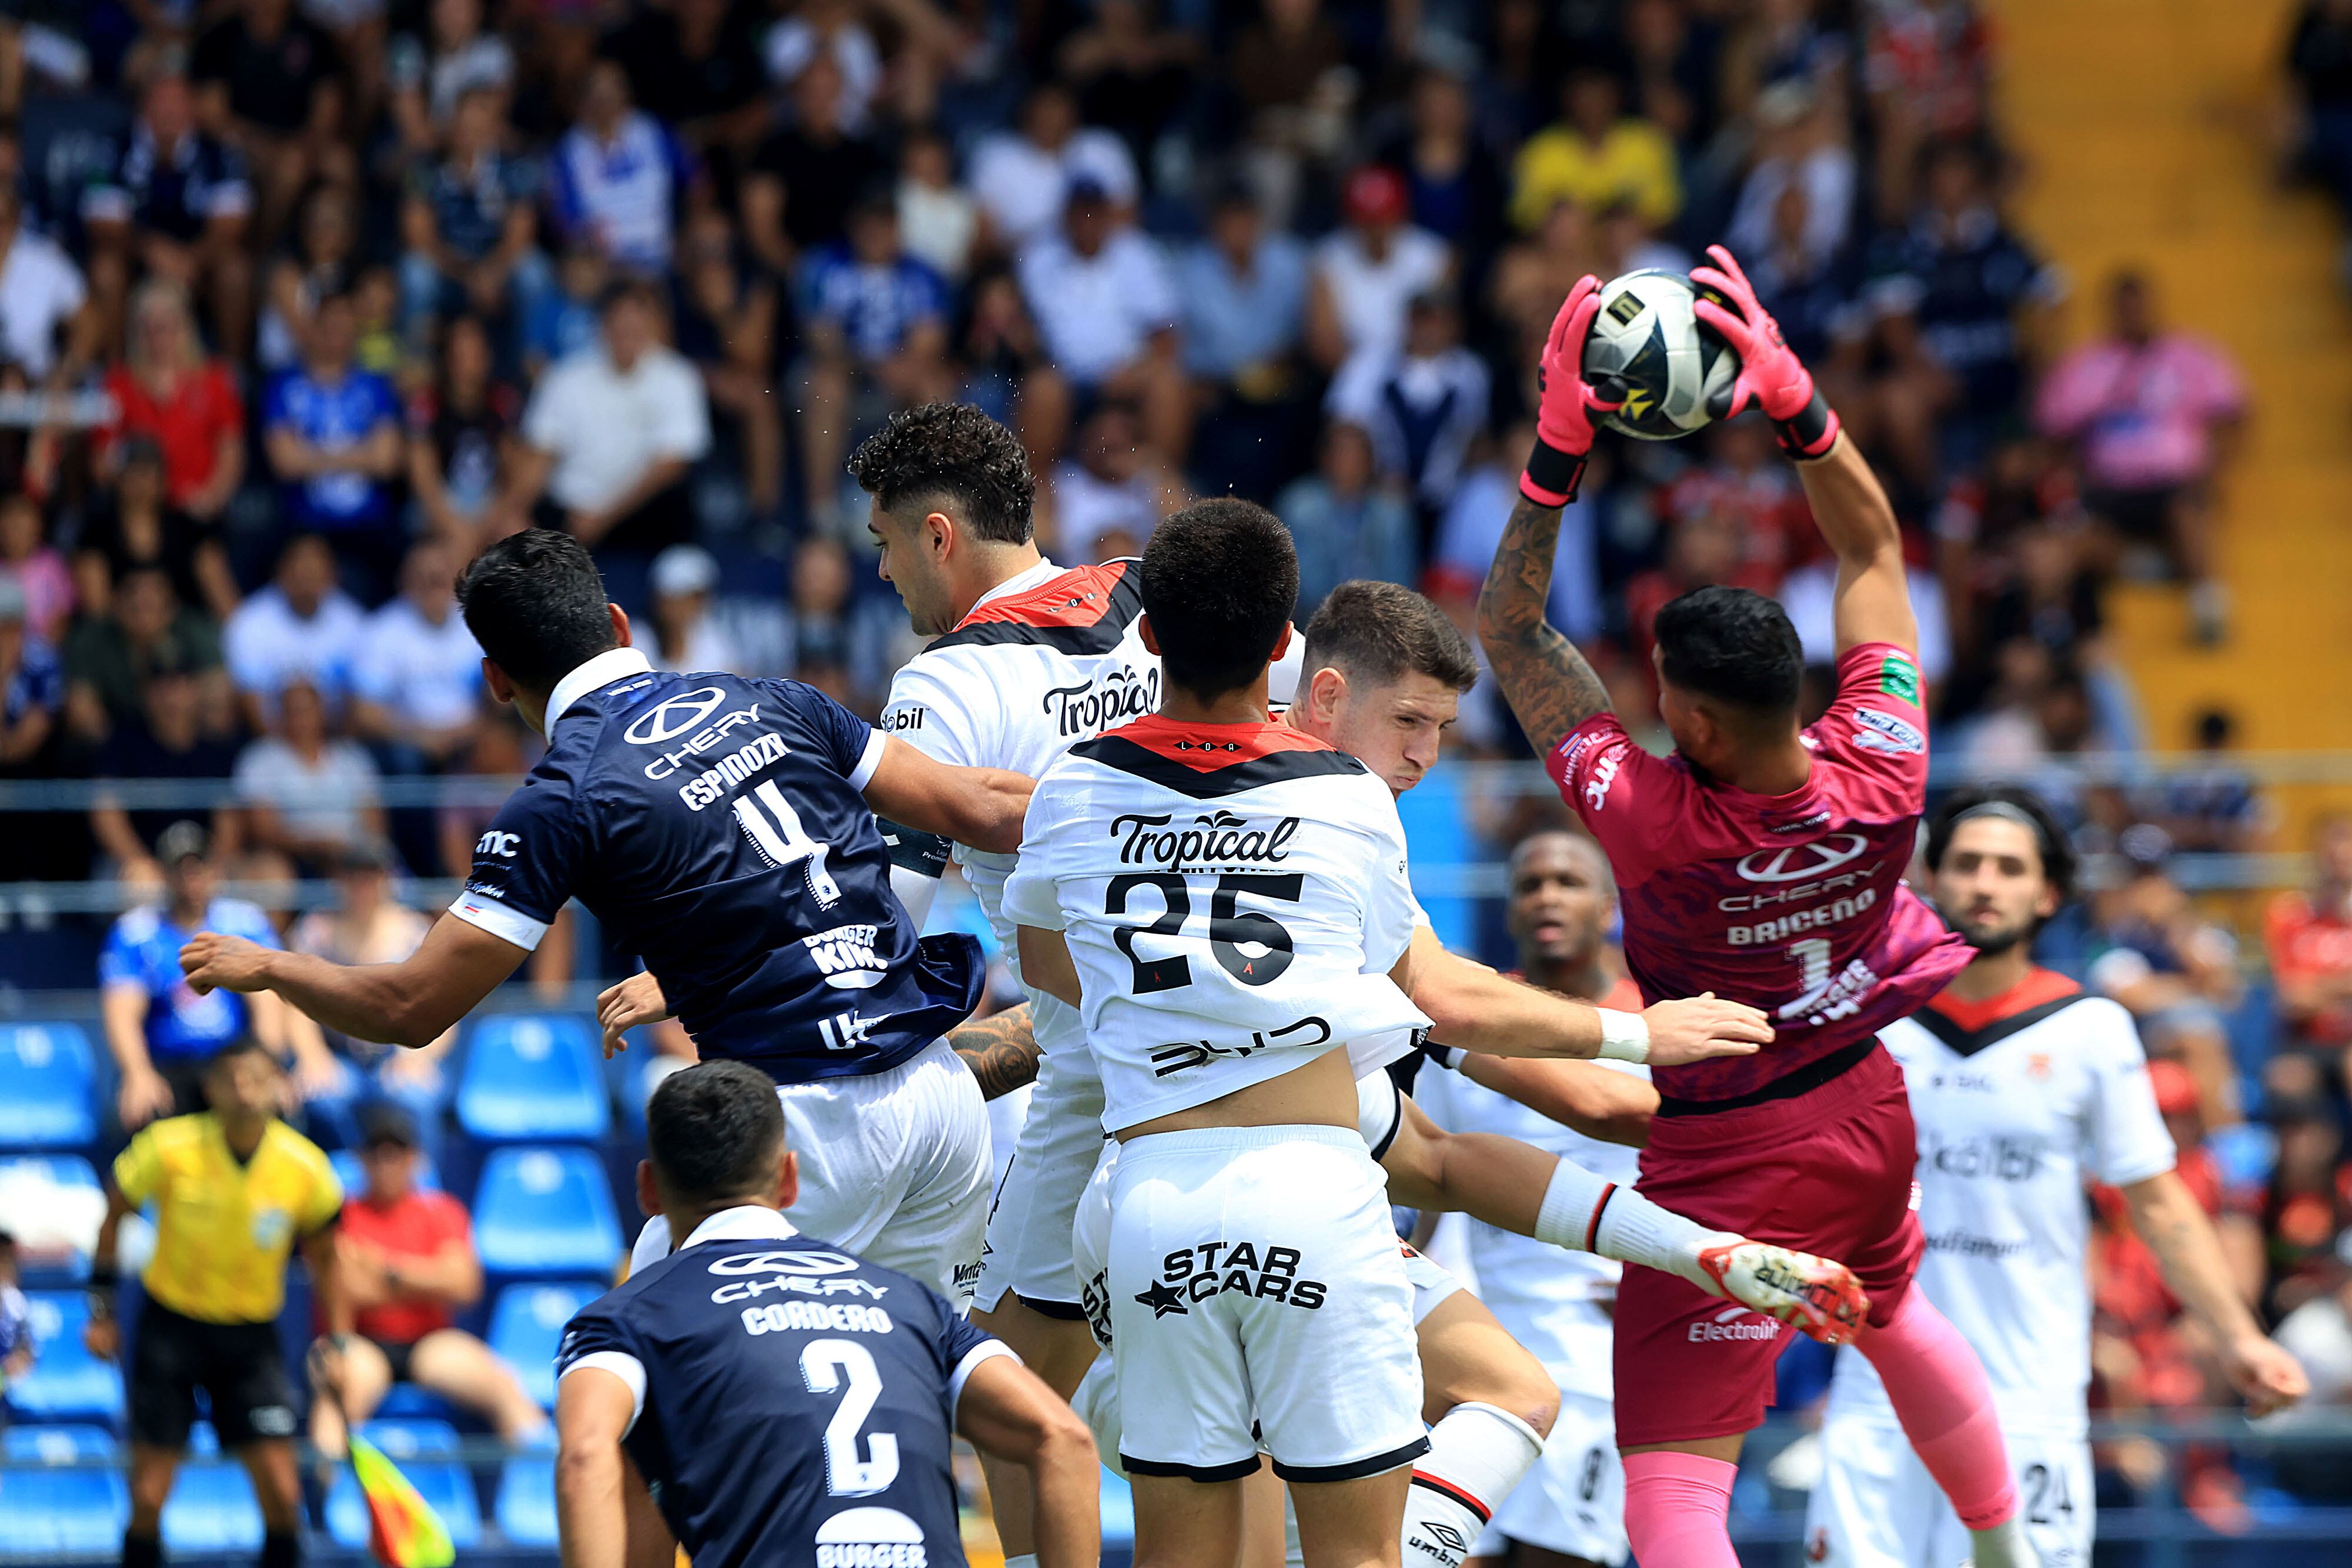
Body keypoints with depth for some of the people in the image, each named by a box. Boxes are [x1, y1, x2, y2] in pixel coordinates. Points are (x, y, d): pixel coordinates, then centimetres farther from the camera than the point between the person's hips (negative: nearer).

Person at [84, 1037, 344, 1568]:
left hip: (251, 1337, 1)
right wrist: (101, 1309, 2)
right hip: (171, 1323, -1)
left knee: (282, 1494, -8)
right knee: (149, 1497, -4)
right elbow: (116, 1211, 2)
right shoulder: (170, 1149, -17)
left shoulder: (305, 1168, -12)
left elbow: (324, 1260, 6)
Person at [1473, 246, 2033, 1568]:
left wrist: (1559, 444, -20)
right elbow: (1875, 548, -4)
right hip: (1865, 1111, 6)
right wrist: (1792, 395, -10)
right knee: (1894, 1313, 37)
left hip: (1722, 1153, -6)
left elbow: (1513, 632, -16)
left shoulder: (1650, 817, -28)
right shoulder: (1880, 776, -19)